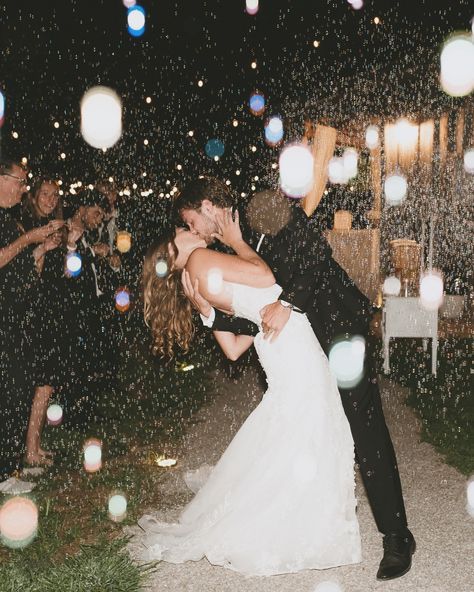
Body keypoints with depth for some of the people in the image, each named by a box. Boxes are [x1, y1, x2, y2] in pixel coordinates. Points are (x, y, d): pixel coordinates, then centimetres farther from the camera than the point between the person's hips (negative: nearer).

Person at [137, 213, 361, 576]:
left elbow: (233, 349, 17)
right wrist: (236, 242, 1)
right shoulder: (199, 260, -7)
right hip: (293, 345, -9)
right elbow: (266, 277, -12)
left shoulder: (199, 286, 17)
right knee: (302, 444, 0)